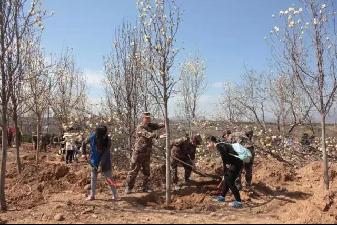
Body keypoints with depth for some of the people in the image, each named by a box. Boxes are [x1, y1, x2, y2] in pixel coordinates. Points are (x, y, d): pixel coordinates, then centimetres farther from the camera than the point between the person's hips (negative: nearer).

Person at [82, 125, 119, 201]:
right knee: (93, 178, 10)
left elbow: (105, 154, -24)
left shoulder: (108, 141, -22)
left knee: (109, 178, -1)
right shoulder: (92, 137, -17)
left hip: (105, 162, -2)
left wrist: (101, 165, -28)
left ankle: (115, 195, 7)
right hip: (94, 162, 2)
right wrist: (84, 153, 3)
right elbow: (84, 143, 4)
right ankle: (92, 195, 23)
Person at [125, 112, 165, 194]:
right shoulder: (140, 128, -12)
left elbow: (157, 126, -6)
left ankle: (145, 187, 22)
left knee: (147, 171, 11)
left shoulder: (150, 126, 11)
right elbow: (148, 134, -28)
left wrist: (165, 124, -27)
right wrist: (158, 136, -40)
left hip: (147, 153, 7)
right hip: (138, 153, -6)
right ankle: (128, 187, 10)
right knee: (134, 170, 0)